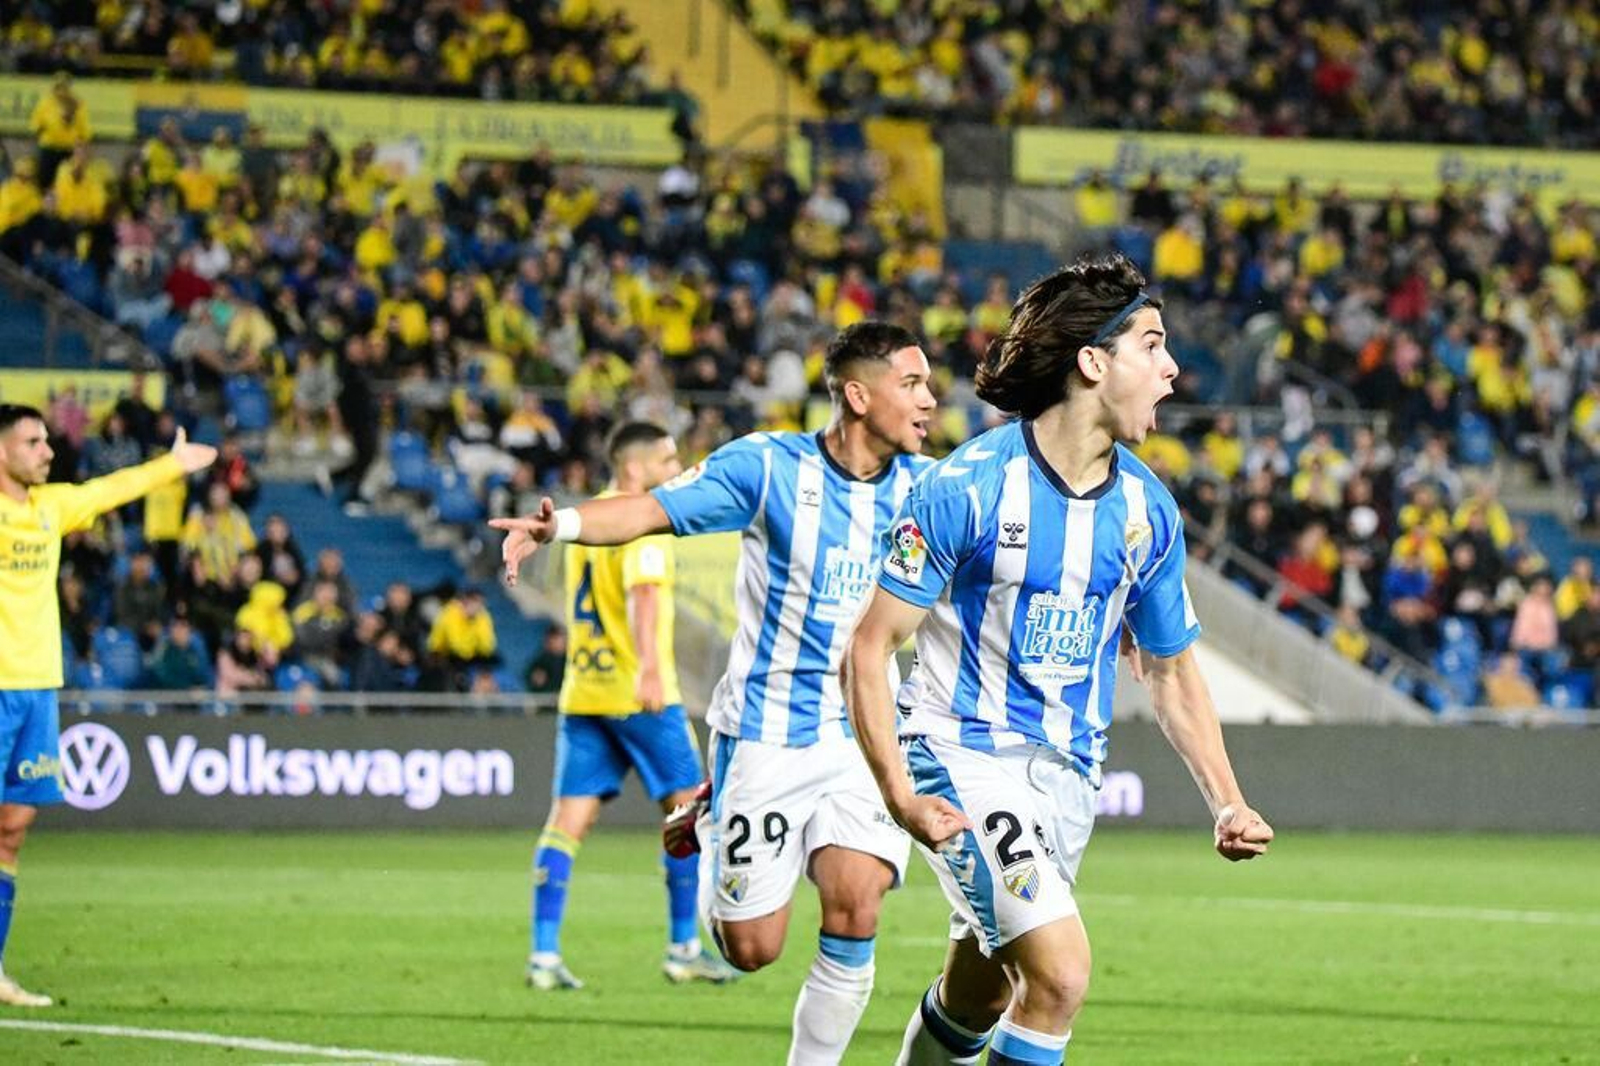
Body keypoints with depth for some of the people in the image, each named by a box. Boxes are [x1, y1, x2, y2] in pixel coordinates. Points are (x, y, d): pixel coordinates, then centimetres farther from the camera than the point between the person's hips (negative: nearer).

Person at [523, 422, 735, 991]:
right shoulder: (642, 523, -11)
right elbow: (642, 594, -28)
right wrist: (648, 666, -41)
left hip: (581, 693, 7)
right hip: (638, 694, -7)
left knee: (568, 819, 3)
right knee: (686, 809, 5)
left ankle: (544, 954, -5)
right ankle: (684, 949, 7)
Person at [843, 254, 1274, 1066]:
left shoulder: (1148, 508, 2)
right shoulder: (966, 488, -15)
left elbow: (1170, 670, 15)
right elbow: (869, 646, -11)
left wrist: (1227, 802, 3)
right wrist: (899, 794, -22)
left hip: (1069, 771, 6)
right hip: (966, 757, -6)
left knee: (978, 998, 15)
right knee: (1061, 970, -22)